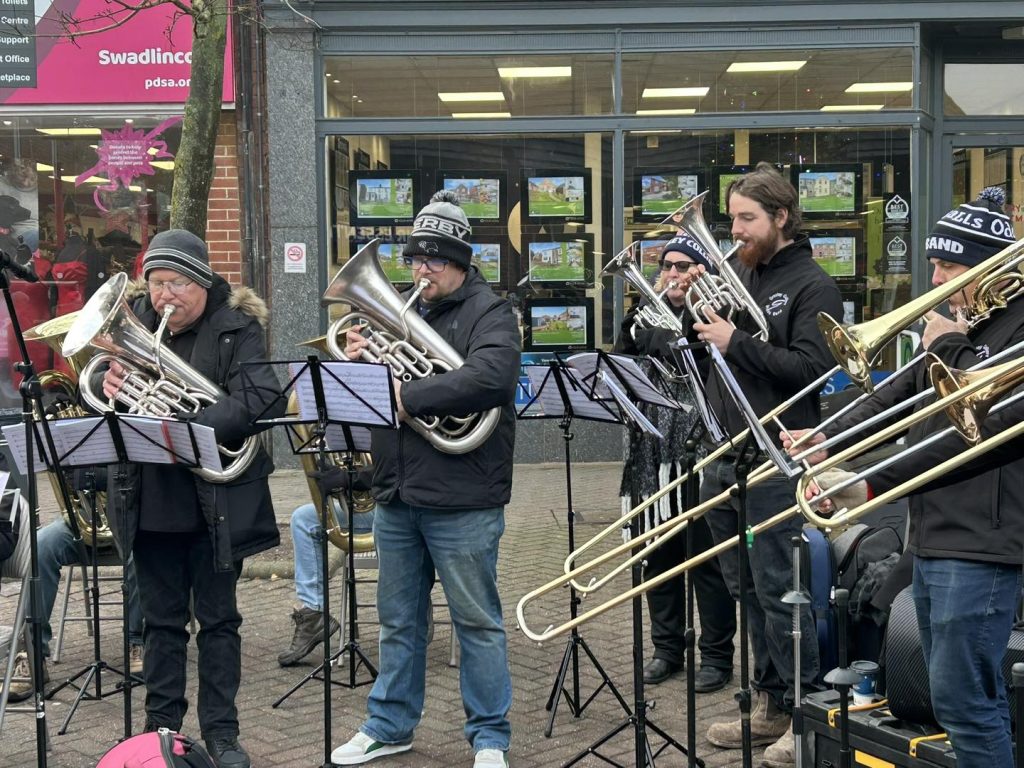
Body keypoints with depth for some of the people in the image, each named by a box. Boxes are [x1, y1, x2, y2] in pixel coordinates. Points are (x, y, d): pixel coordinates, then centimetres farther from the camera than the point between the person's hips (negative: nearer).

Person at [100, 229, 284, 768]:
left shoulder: (236, 328, -8)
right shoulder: (134, 320, 6)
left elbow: (261, 399, -21)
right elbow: (104, 380, 13)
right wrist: (110, 385, -13)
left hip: (215, 502, -3)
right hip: (150, 502, 4)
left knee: (217, 619, 9)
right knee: (161, 620, 14)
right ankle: (161, 724, 26)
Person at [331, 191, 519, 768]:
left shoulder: (489, 312, -5)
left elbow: (490, 377, -25)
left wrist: (406, 396, -23)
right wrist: (358, 361, -6)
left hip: (461, 502, -6)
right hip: (397, 495, 6)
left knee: (478, 622, 4)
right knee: (399, 621, 17)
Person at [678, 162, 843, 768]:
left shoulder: (812, 285, -5)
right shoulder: (736, 271, 14)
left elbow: (812, 366, -17)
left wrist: (736, 342, -18)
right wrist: (695, 304, 3)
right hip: (722, 455, 8)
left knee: (776, 588, -4)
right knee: (746, 589, 13)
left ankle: (806, 714, 8)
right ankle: (770, 706, 25)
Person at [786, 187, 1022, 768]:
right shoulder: (952, 325, 17)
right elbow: (898, 397, 11)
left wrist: (950, 349, -11)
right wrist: (828, 438, -3)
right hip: (931, 539, 9)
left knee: (962, 701, -7)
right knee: (972, 698, 17)